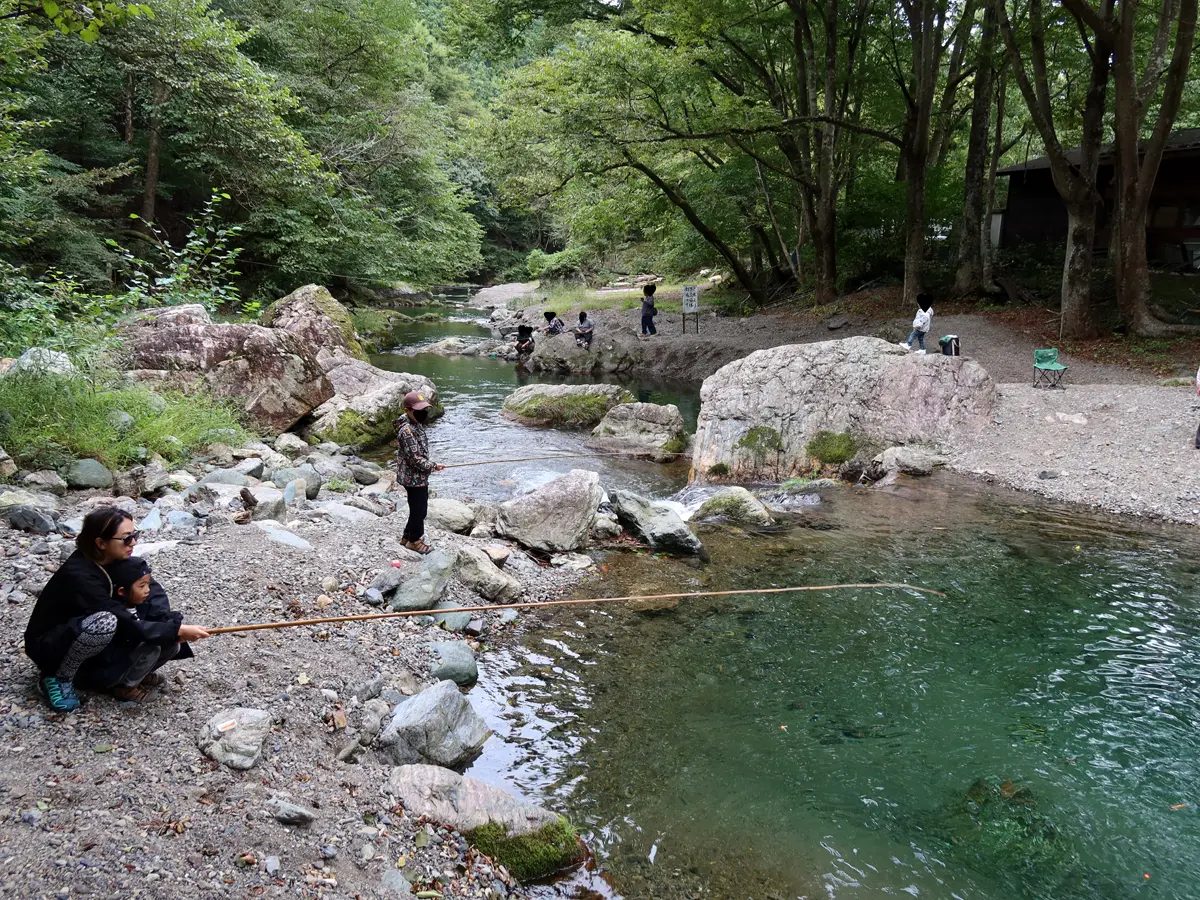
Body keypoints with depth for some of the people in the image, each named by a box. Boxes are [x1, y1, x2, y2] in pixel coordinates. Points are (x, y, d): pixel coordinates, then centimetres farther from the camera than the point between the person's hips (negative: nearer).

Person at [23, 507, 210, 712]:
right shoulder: (79, 577, -31)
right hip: (48, 646, -6)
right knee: (104, 622, -37)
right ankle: (58, 679, -14)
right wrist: (177, 630, -30)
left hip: (89, 639, 6)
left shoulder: (113, 563, -7)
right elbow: (128, 626, -32)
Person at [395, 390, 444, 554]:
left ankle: (408, 537, 35)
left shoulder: (415, 424, 6)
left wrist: (429, 465, 16)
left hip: (418, 476, 9)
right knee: (419, 510, 5)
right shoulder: (406, 431, -25)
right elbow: (415, 458, -24)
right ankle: (414, 540, 22)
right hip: (414, 478, -9)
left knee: (417, 508, 20)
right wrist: (433, 466, -14)